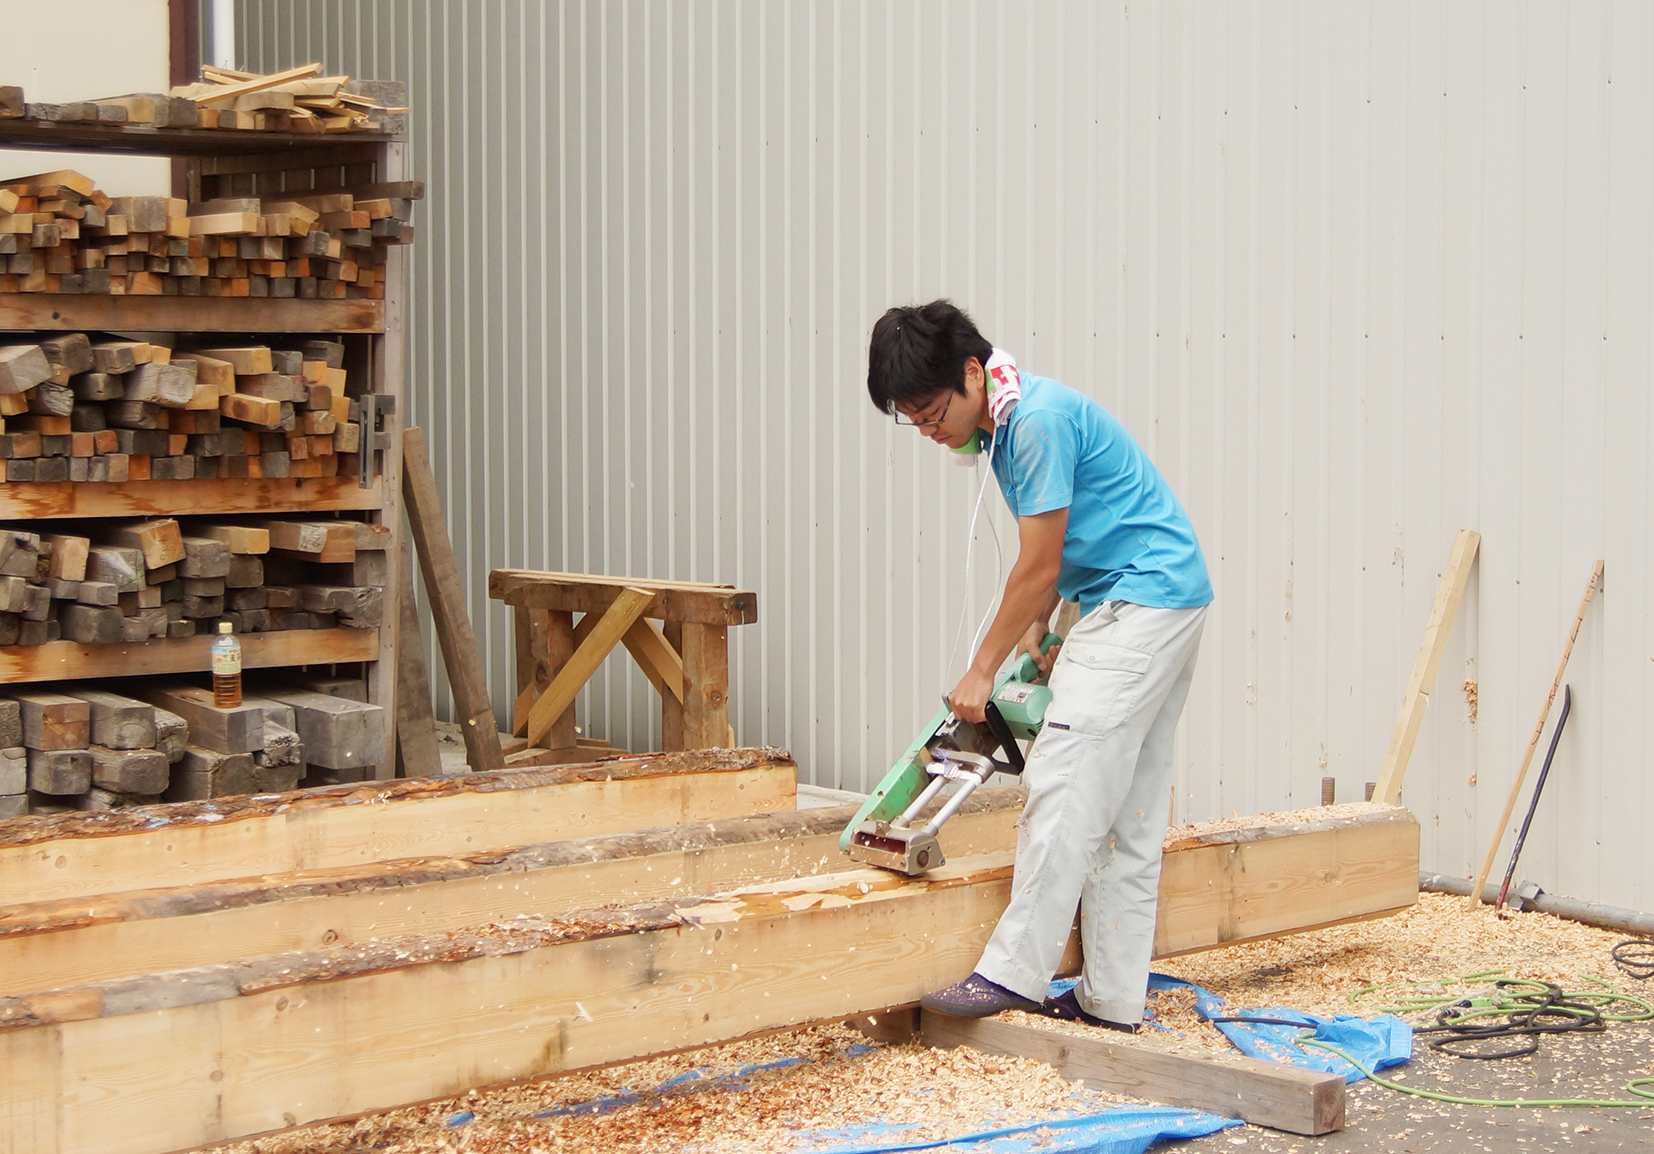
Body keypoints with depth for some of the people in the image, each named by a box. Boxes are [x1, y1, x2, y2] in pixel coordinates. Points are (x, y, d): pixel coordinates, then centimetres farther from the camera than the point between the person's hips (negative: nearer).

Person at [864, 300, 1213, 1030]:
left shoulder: (1040, 420, -19)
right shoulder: (1002, 426, 11)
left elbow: (1039, 569, -16)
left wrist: (982, 671, -8)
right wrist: (1034, 634, 8)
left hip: (1145, 599, -10)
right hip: (1163, 604, 10)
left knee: (1064, 784, -13)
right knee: (1126, 811, 8)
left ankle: (1014, 973, -11)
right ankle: (1113, 999, 11)